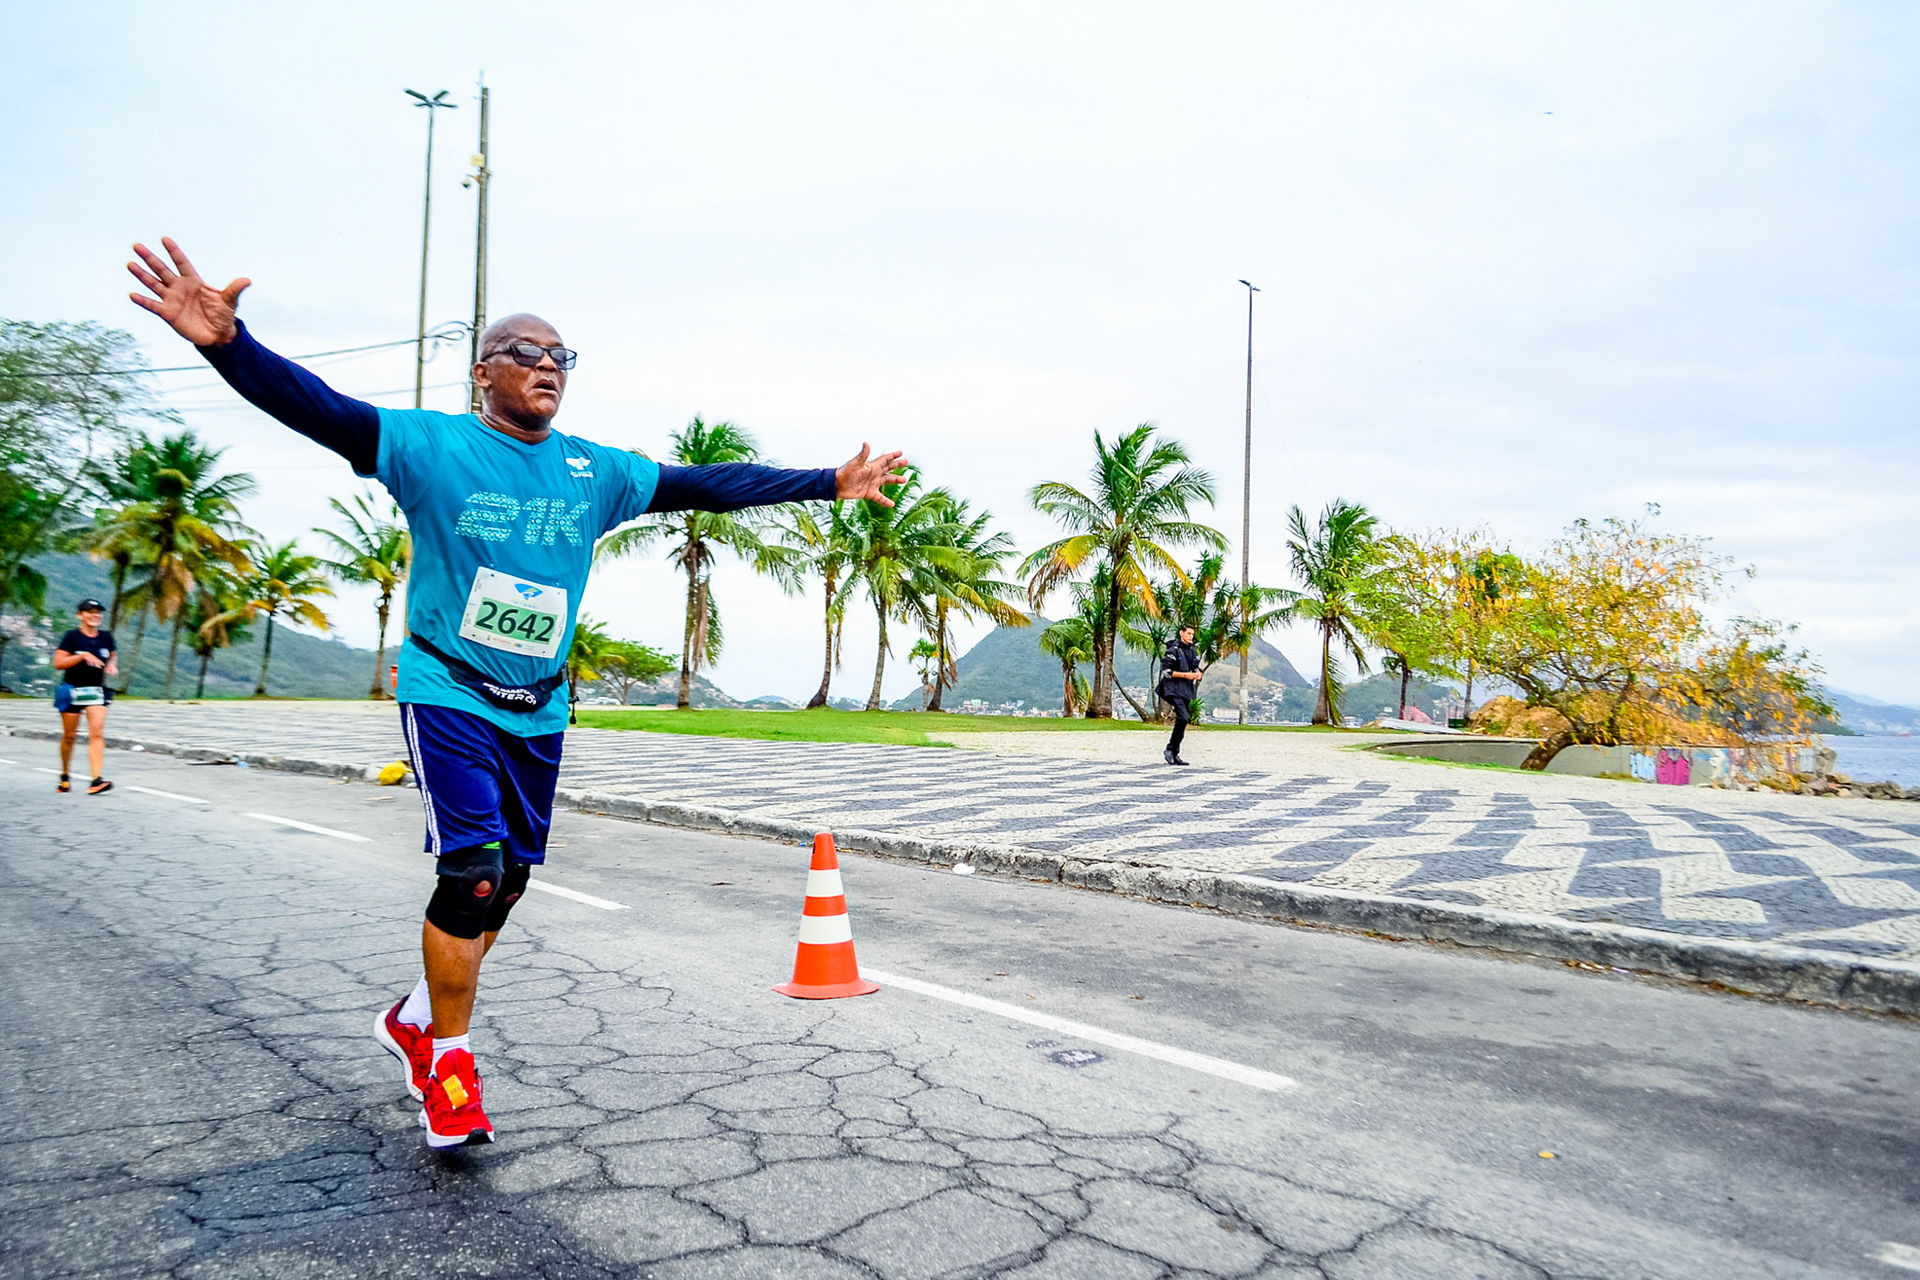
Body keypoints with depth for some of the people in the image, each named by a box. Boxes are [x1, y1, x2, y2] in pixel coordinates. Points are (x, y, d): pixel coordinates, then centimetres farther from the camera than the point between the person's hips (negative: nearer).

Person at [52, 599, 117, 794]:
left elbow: (111, 657, 23)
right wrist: (83, 656, -21)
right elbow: (58, 663, -11)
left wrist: (112, 665, 2)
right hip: (72, 690, -2)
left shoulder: (106, 637, 7)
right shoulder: (72, 636, -6)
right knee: (69, 735, 8)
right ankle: (65, 776, 29)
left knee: (97, 733, -12)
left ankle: (96, 780, -19)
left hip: (97, 690, 2)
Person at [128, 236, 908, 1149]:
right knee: (473, 871, -14)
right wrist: (229, 344, -38)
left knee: (507, 882, 10)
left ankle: (417, 1018, 35)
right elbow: (318, 410, -19)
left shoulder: (598, 472, 6)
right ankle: (449, 1062, 7)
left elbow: (704, 486, 9)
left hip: (538, 711, 5)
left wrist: (828, 483, 8)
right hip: (447, 693, -5)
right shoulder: (432, 446, -6)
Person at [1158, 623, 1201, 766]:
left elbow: (1195, 666, 27)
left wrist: (1197, 673, 4)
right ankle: (1169, 750, -12)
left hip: (1186, 691, 8)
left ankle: (1175, 755, 14)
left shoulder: (1192, 650, 15)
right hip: (1174, 690, -8)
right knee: (1183, 717, -22)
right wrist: (1185, 675, -17)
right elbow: (1166, 671, -13)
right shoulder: (1173, 650, -9)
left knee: (1183, 720, 7)